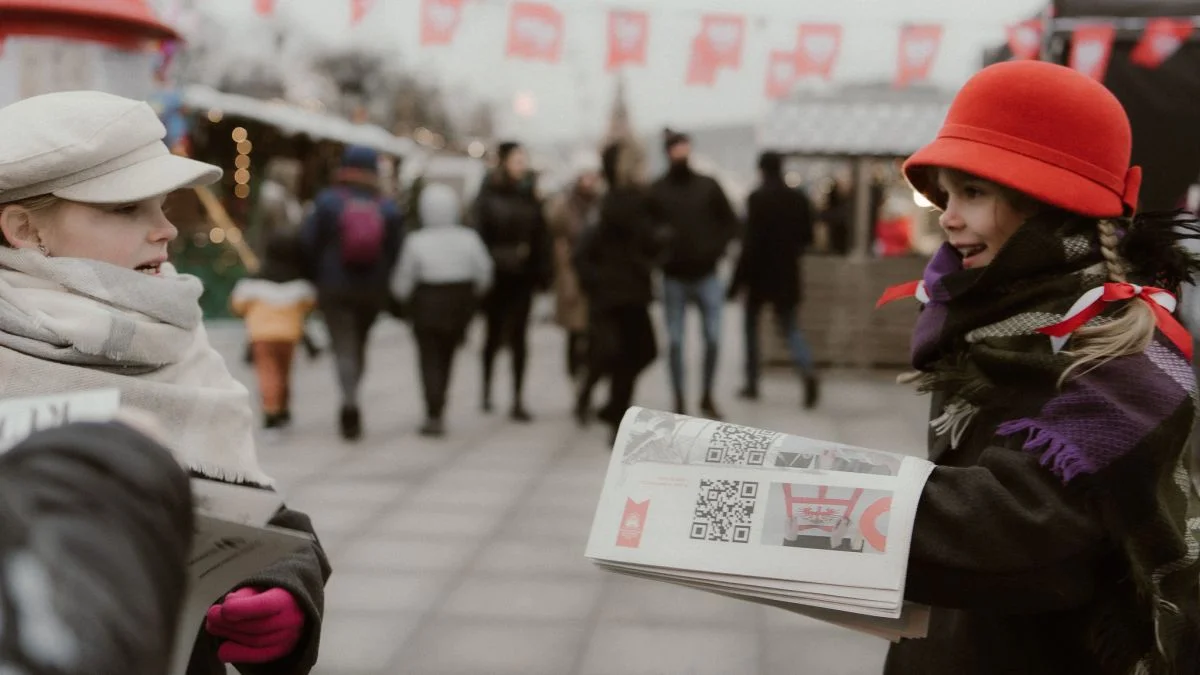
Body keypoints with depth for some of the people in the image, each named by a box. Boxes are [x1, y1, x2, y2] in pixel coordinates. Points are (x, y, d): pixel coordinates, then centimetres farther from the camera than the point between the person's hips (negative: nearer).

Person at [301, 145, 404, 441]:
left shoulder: (326, 202, -5)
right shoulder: (388, 208, 0)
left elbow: (309, 243, -6)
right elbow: (397, 251, -3)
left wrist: (317, 279, 6)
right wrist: (385, 286, 6)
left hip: (334, 289, -3)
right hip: (373, 291, 3)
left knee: (343, 345, -4)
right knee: (359, 345, 17)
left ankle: (350, 399, -28)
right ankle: (349, 406, 25)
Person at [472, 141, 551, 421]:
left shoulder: (529, 195, 6)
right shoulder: (489, 194, -5)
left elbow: (541, 236, 5)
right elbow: (479, 232, -9)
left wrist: (542, 271, 0)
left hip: (522, 275, 3)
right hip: (495, 275, -2)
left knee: (518, 337, 1)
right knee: (495, 333, 9)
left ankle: (518, 400, 3)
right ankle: (487, 390, 29)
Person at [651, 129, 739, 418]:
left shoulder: (708, 186, 3)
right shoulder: (656, 190, -1)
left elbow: (731, 222, 7)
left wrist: (717, 248, -5)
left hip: (707, 275, 1)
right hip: (674, 278, -1)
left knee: (713, 338, 0)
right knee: (675, 342, 2)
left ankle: (707, 397, 18)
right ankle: (680, 402, 11)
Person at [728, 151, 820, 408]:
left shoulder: (757, 198, -13)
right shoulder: (799, 198, 4)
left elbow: (751, 242, -17)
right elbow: (807, 236, 10)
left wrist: (737, 281, -13)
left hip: (760, 273, -4)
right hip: (788, 274, 4)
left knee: (752, 325, 14)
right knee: (789, 326, 11)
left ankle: (752, 384, 16)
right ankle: (808, 372, -16)